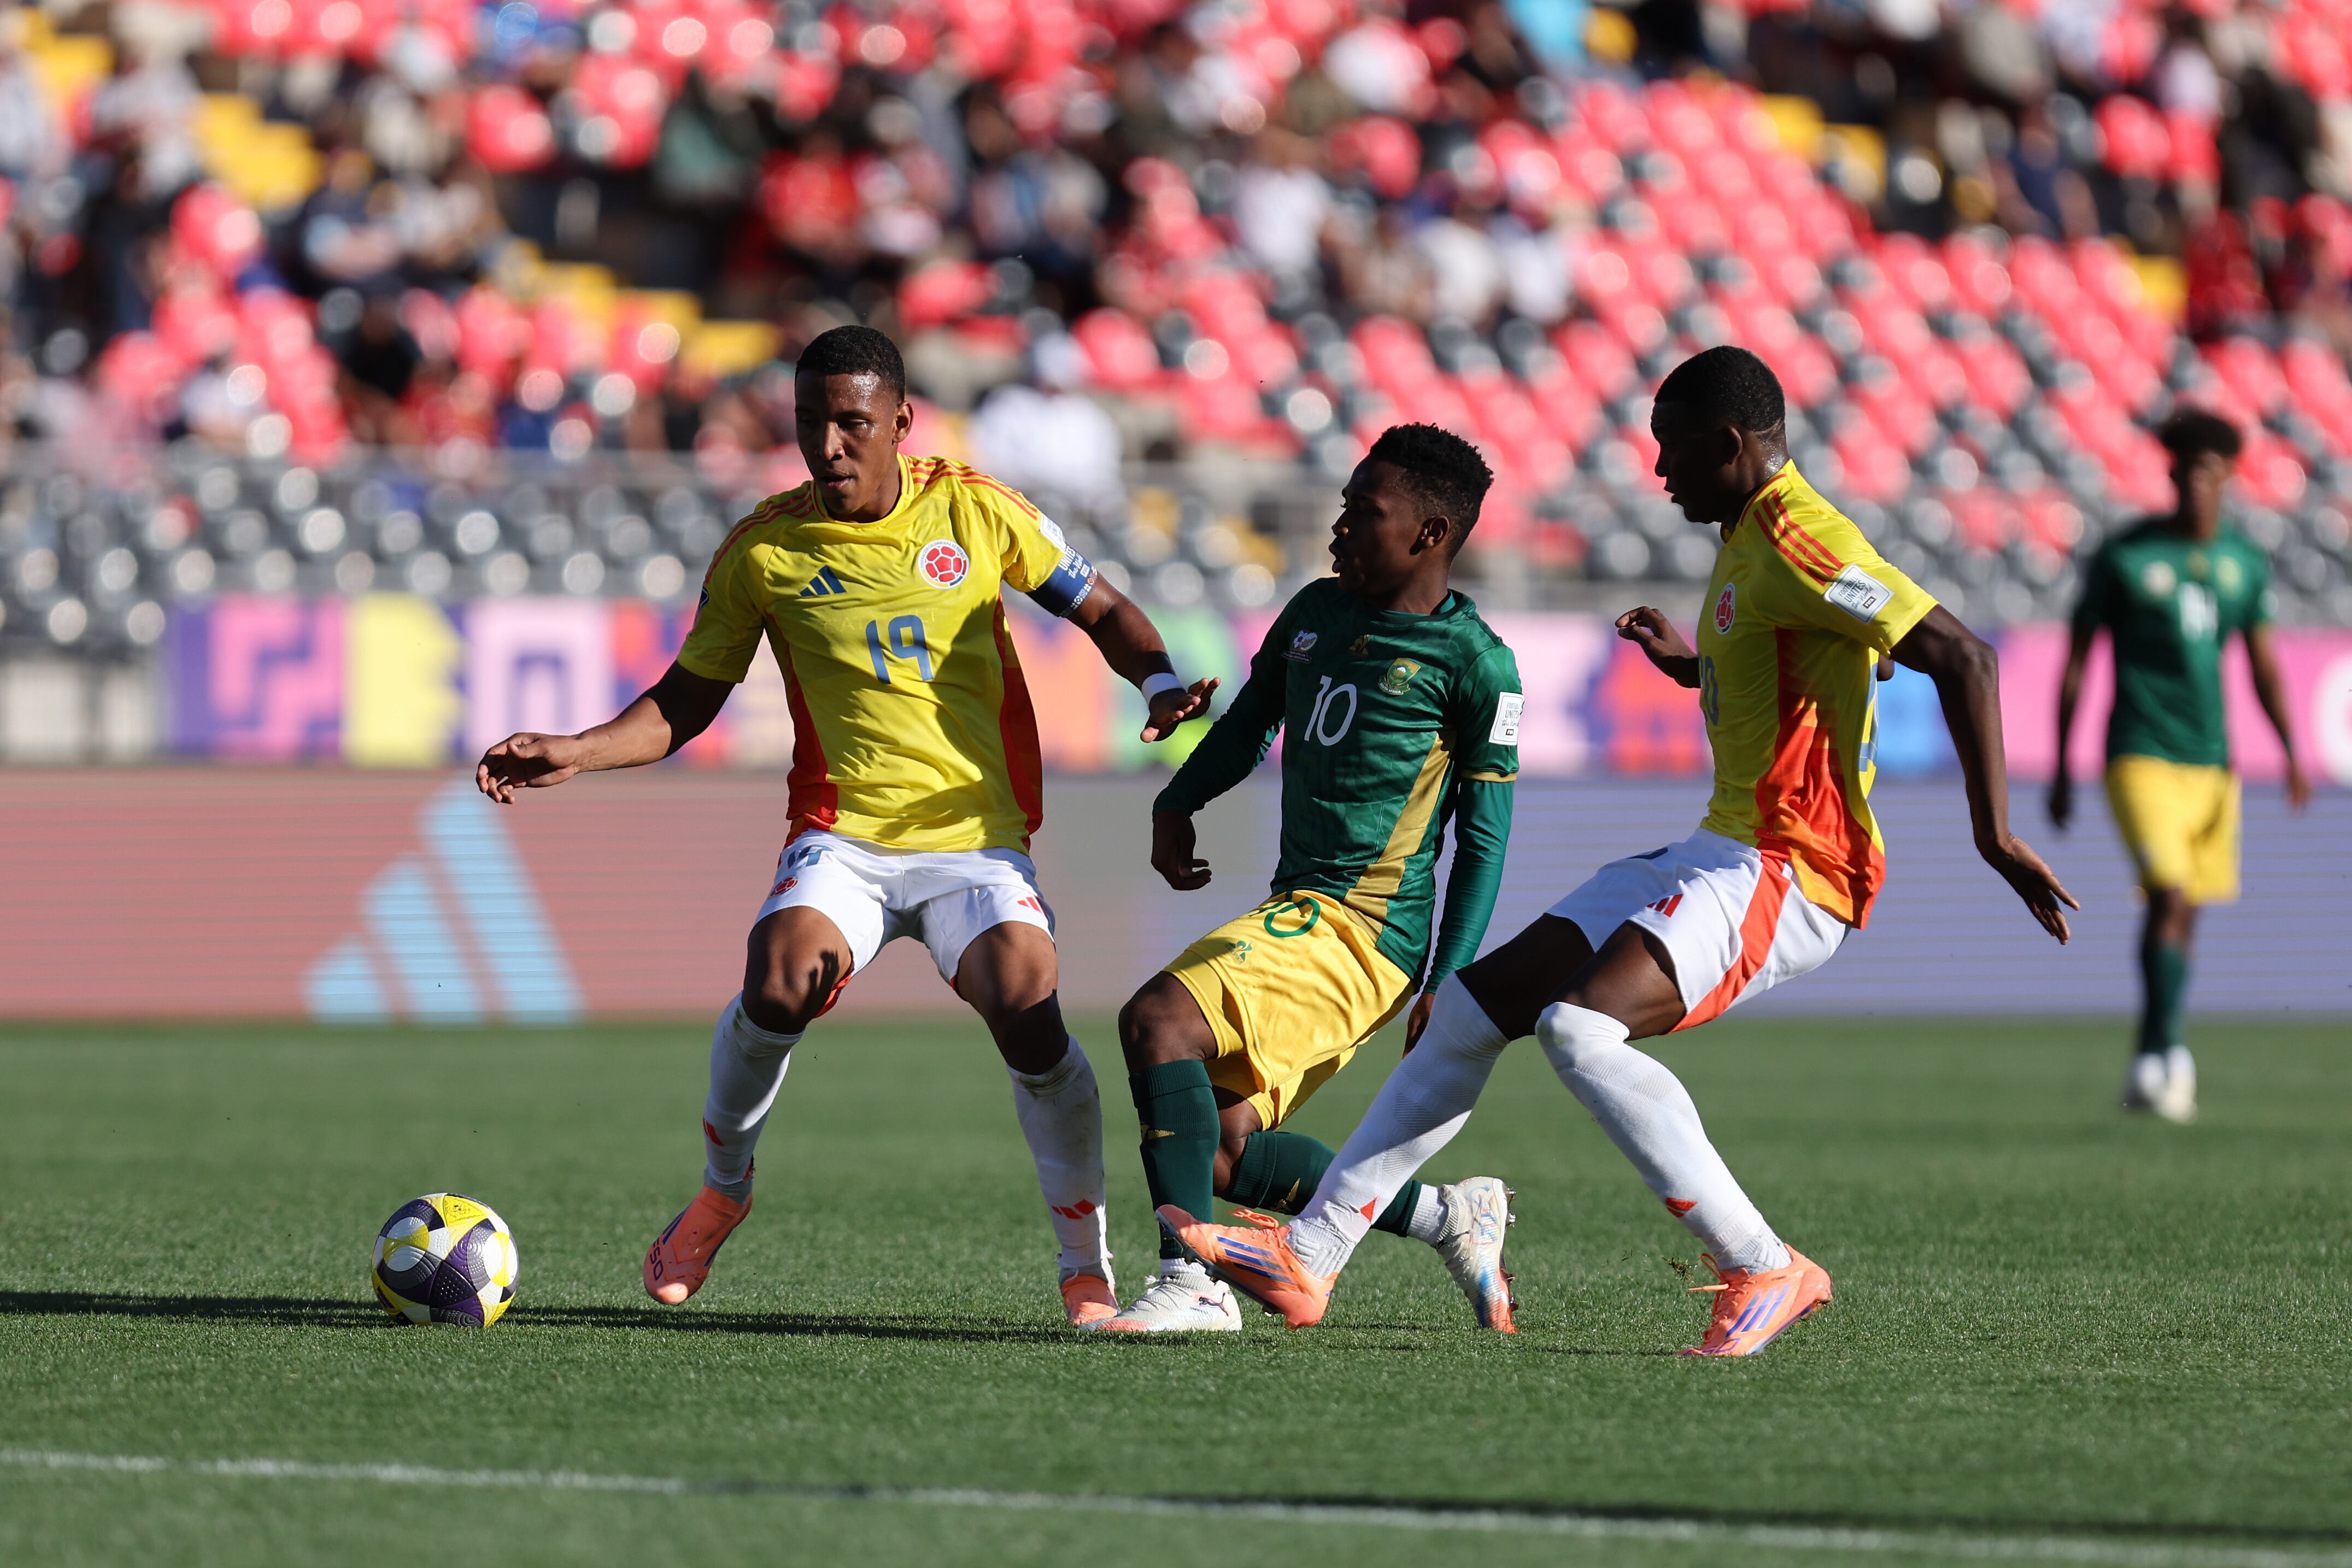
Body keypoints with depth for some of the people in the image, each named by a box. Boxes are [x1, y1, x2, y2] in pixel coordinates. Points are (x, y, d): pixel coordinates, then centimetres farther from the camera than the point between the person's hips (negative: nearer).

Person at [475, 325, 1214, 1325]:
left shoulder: (975, 511, 3)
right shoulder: (763, 549, 3)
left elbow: (1099, 611, 13)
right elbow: (687, 702, 11)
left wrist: (1161, 682, -7)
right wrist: (574, 752, -4)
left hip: (979, 839, 0)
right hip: (843, 836, 0)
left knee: (1029, 1018, -25)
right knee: (777, 987, -29)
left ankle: (1088, 1271, -8)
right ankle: (720, 1191, 1)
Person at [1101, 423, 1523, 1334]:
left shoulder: (1473, 661, -6)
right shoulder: (1317, 612, 15)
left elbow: (1483, 838, -4)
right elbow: (1249, 722, 26)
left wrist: (1447, 985, -9)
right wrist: (1177, 804, 7)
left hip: (1366, 928, -9)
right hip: (1299, 911, 9)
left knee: (1158, 1019, -25)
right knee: (1217, 1151, 2)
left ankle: (1190, 1285, -26)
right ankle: (1451, 1218, 16)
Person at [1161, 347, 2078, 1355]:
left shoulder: (1797, 540, -16)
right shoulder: (1746, 535, 15)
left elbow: (1962, 658, -23)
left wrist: (1995, 835, -25)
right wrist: (1691, 665, 22)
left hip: (1787, 873, -10)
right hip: (1720, 850, 10)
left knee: (1577, 1027, -29)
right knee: (1471, 1009, 8)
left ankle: (1765, 1272, -21)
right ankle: (1310, 1256, 13)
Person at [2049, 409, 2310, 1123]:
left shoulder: (2244, 563, 9)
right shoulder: (2124, 555, -3)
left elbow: (2264, 668, 11)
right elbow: (2076, 662, 2)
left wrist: (2291, 753, -3)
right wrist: (2061, 768, 1)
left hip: (2212, 762, 5)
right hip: (2142, 760, -5)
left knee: (2183, 912, 9)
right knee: (2170, 895, -21)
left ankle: (2150, 1063, 20)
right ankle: (2168, 1052, -21)